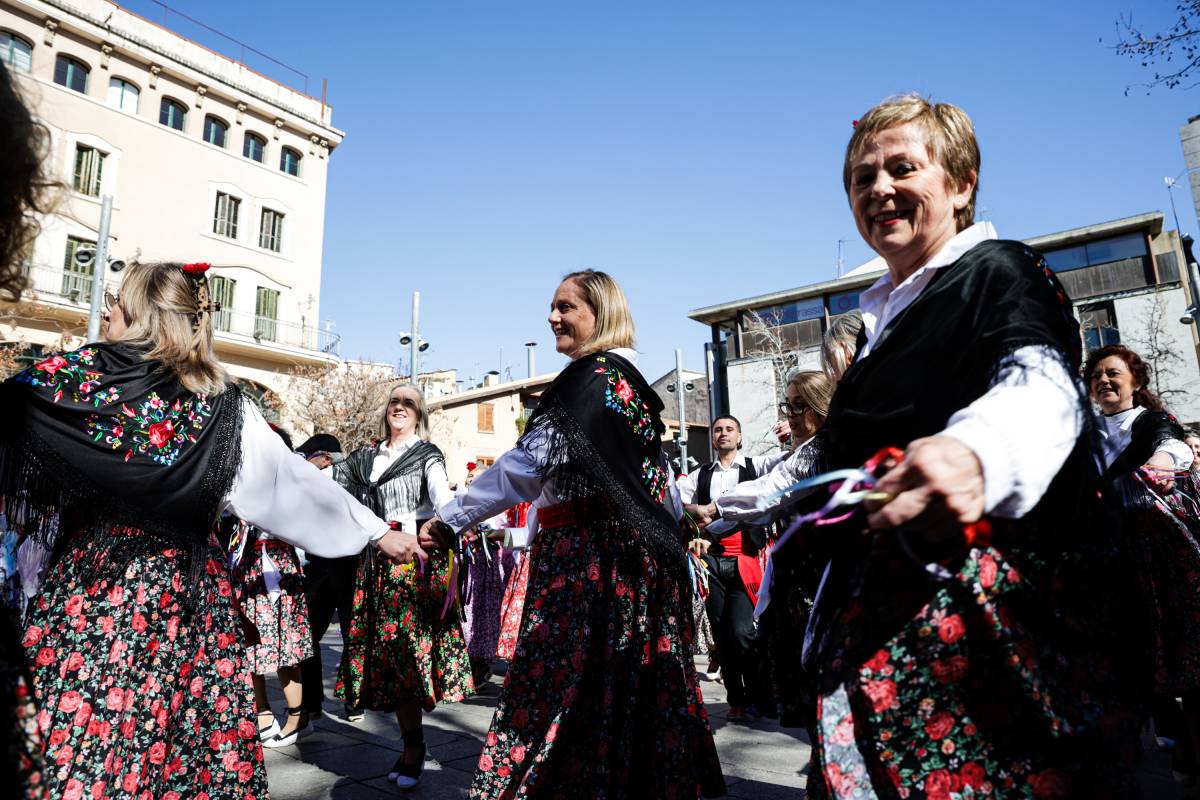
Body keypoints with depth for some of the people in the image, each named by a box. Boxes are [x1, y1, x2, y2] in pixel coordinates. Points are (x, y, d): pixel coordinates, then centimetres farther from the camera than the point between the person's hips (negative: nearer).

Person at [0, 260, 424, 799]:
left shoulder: (68, 378, -6)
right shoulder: (223, 407, -5)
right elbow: (297, 483, -3)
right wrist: (379, 532, 4)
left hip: (85, 592, 0)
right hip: (186, 598, 1)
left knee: (78, 735, 12)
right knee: (185, 736, 12)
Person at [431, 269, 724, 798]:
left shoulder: (593, 378, -14)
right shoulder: (629, 376, 16)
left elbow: (529, 463, -19)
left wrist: (451, 518, -13)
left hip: (585, 551, -10)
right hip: (628, 551, 10)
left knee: (562, 683, -2)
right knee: (625, 685, 16)